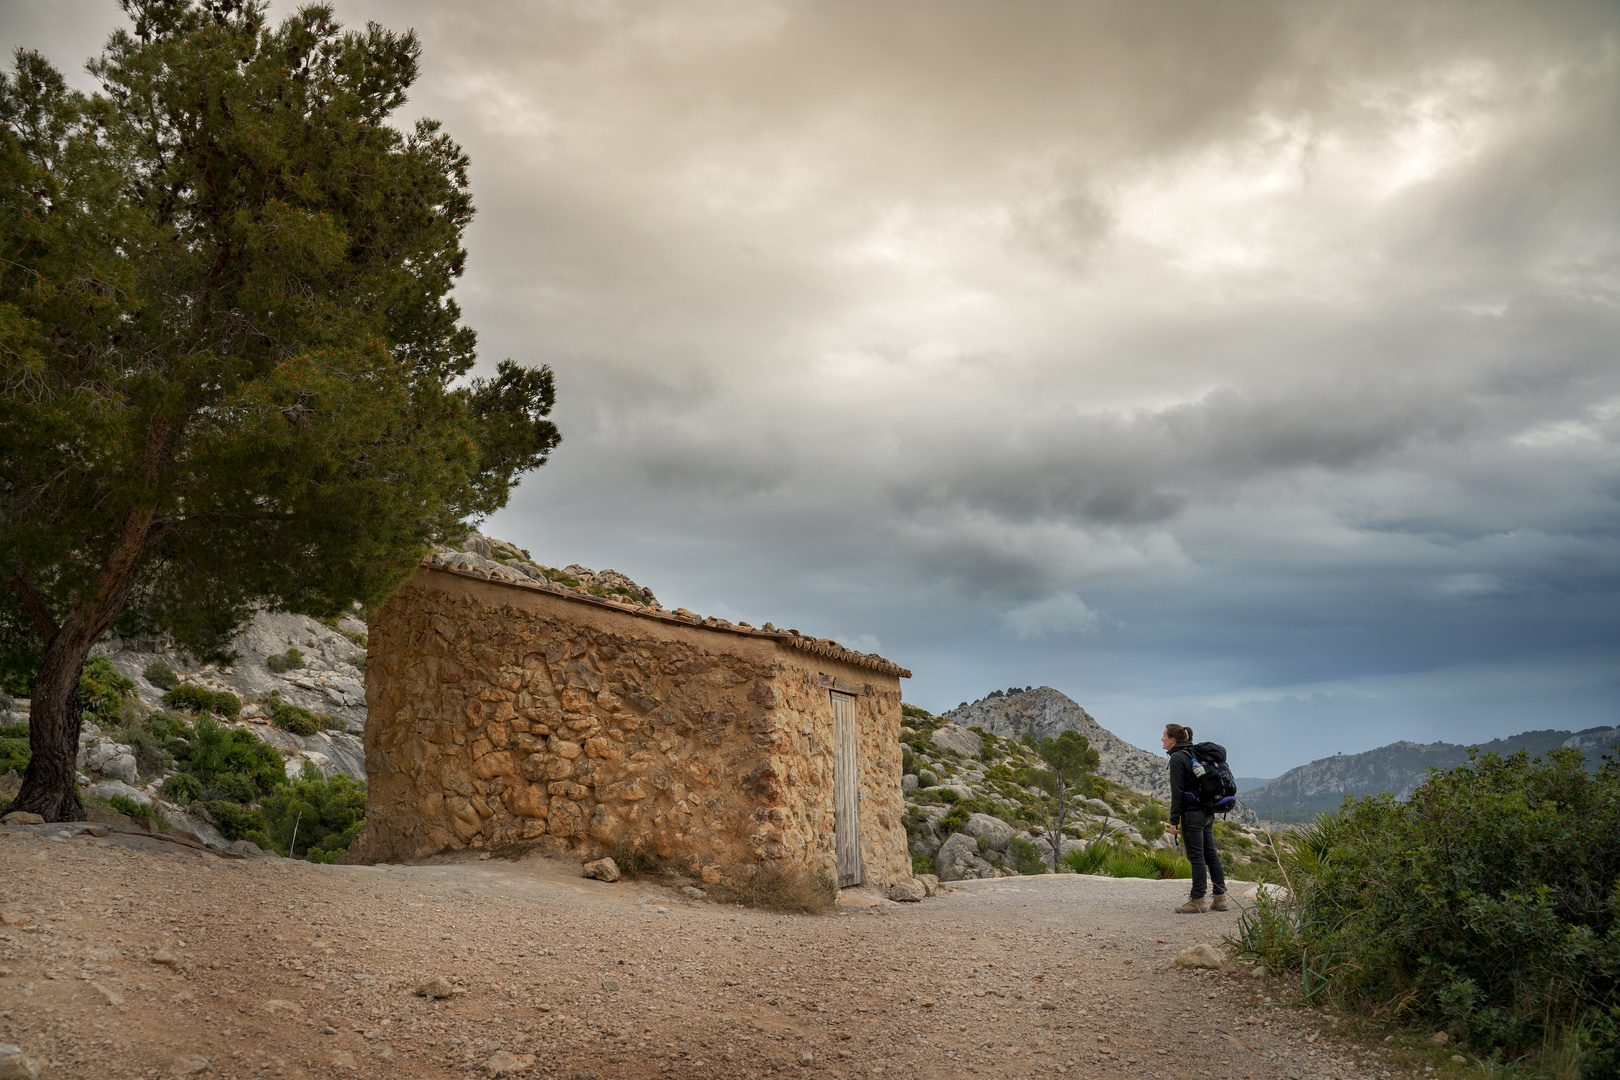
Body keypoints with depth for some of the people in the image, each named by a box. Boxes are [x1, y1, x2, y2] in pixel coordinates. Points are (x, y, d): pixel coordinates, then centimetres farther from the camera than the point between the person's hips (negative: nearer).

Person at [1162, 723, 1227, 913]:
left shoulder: (1177, 758, -11)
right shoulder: (1195, 754, 15)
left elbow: (1177, 791, -15)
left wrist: (1174, 821, -13)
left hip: (1192, 813, -9)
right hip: (1207, 812, 9)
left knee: (1196, 856, -5)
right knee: (1210, 853, 10)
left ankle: (1198, 900, -1)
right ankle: (1220, 898, 12)